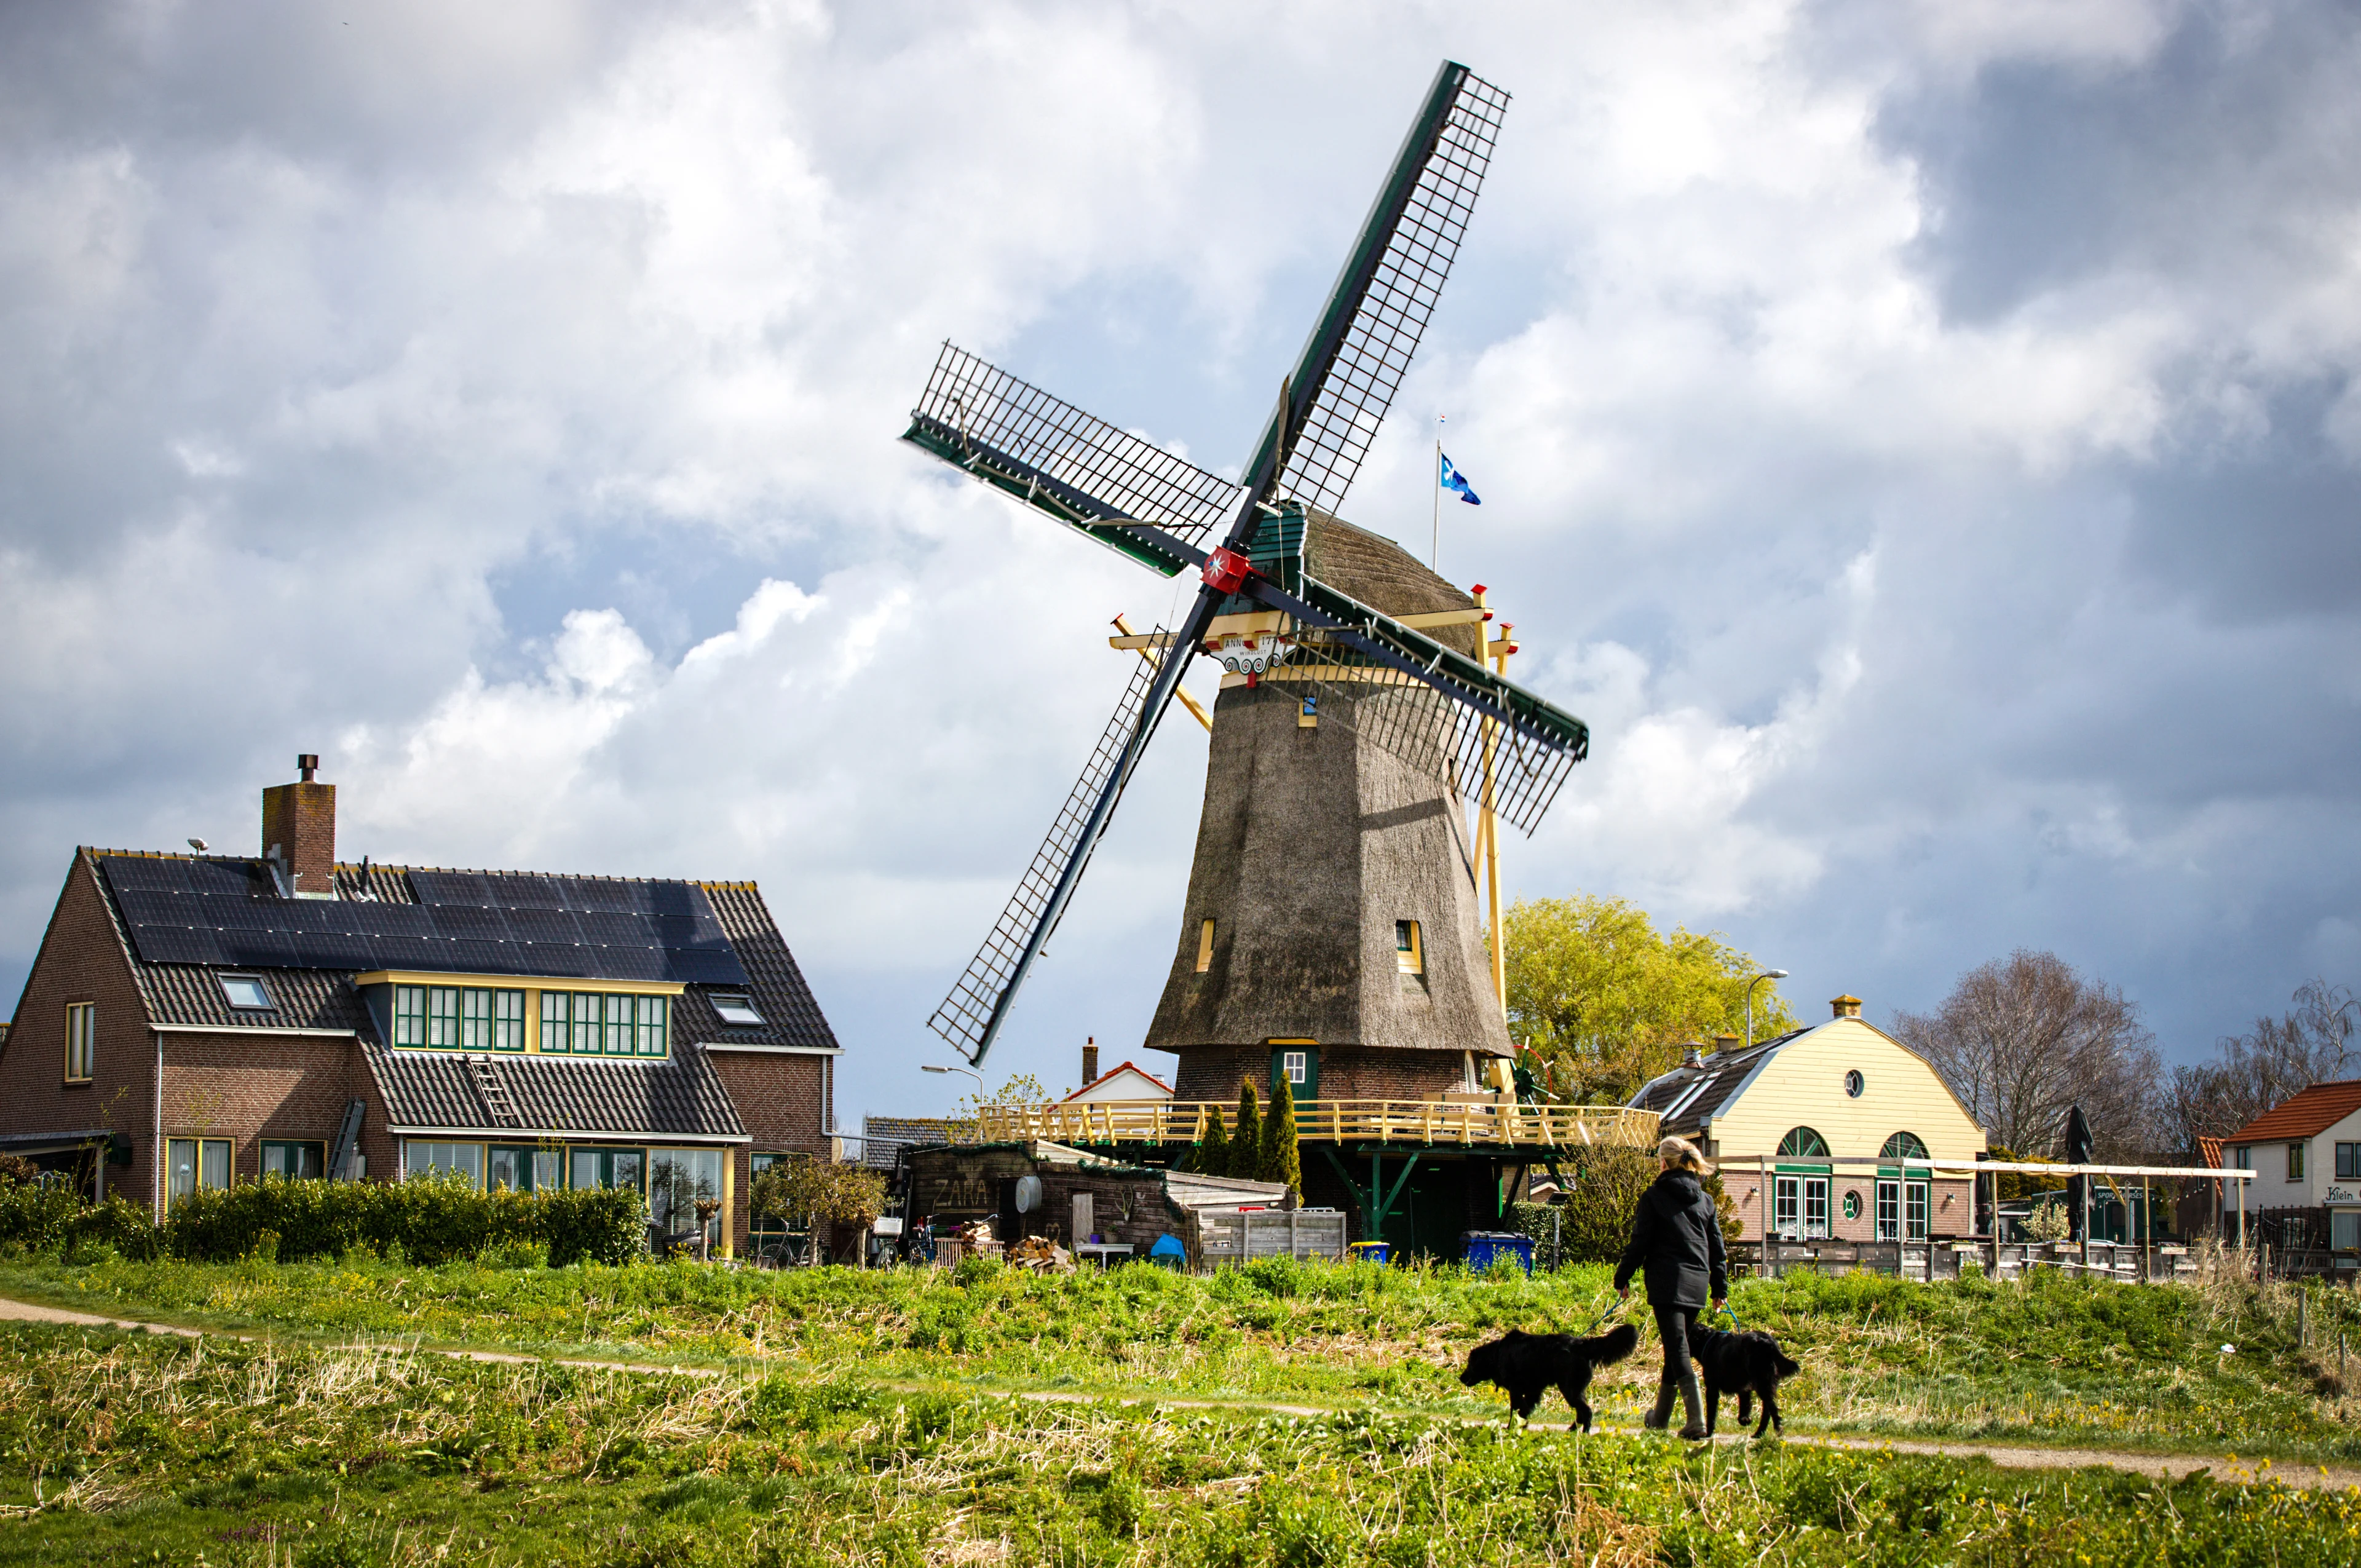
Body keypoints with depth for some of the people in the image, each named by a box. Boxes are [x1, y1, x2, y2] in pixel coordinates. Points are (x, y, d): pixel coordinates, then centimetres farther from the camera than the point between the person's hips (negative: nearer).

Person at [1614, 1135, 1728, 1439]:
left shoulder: (1654, 1197, -3)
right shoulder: (1705, 1199, 11)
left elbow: (1640, 1243, -3)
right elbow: (1717, 1248, 14)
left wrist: (1623, 1278, 6)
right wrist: (1720, 1288, 20)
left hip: (1666, 1283, -5)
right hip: (1697, 1284, 5)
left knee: (1678, 1349, -9)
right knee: (1677, 1348, 17)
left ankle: (1697, 1419, -24)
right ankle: (1660, 1416, 29)